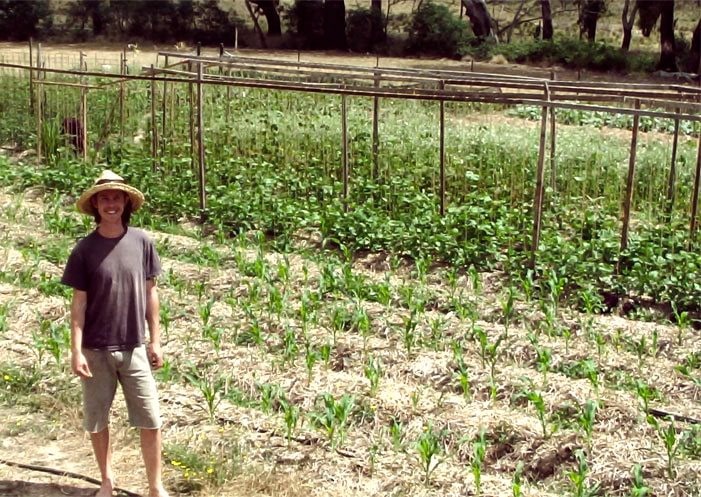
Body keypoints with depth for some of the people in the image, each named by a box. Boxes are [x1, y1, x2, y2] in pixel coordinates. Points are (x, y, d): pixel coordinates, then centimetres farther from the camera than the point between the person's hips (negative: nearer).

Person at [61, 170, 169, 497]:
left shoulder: (141, 242, -2)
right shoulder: (84, 250, -6)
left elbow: (150, 293, 5)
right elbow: (79, 302, -4)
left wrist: (155, 341, 4)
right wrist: (76, 351, -9)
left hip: (134, 348, 1)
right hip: (96, 350, -1)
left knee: (150, 421, 2)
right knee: (96, 421, 11)